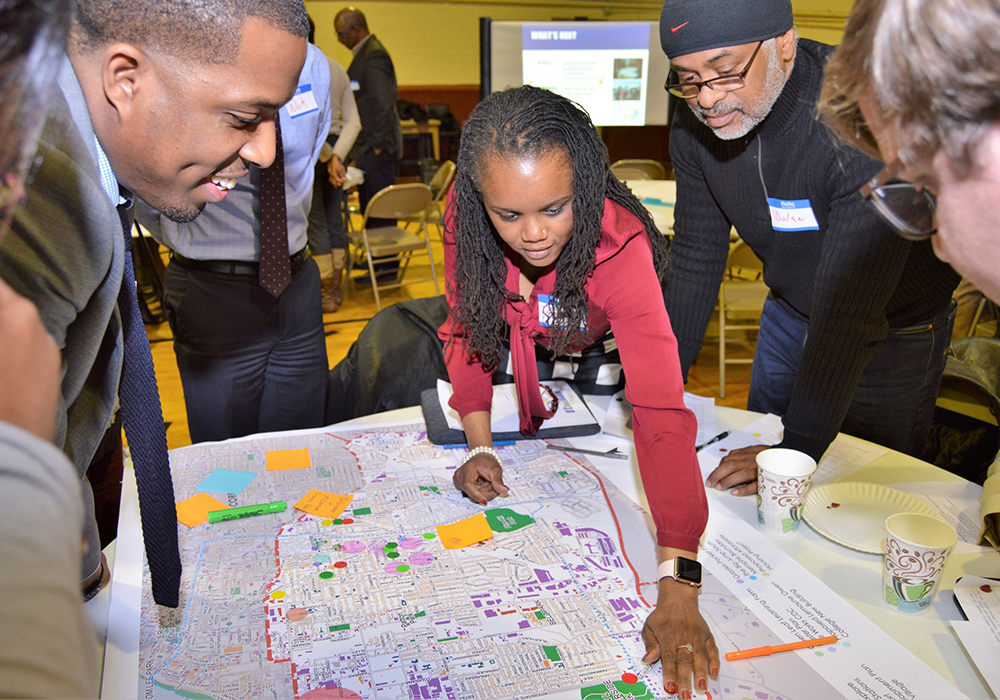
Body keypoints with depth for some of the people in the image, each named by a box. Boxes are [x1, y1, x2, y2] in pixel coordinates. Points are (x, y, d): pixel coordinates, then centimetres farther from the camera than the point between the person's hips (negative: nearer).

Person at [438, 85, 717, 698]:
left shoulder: (621, 245, -40)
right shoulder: (465, 215, -30)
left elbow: (662, 410, -46)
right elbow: (466, 327, -15)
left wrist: (678, 590, -52)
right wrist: (481, 446, -27)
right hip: (516, 357, 4)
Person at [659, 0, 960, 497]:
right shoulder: (695, 125, -15)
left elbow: (850, 307, -35)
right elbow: (695, 261, -7)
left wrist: (798, 448, -34)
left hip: (894, 329, -5)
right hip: (789, 311, 5)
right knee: (753, 492, 18)